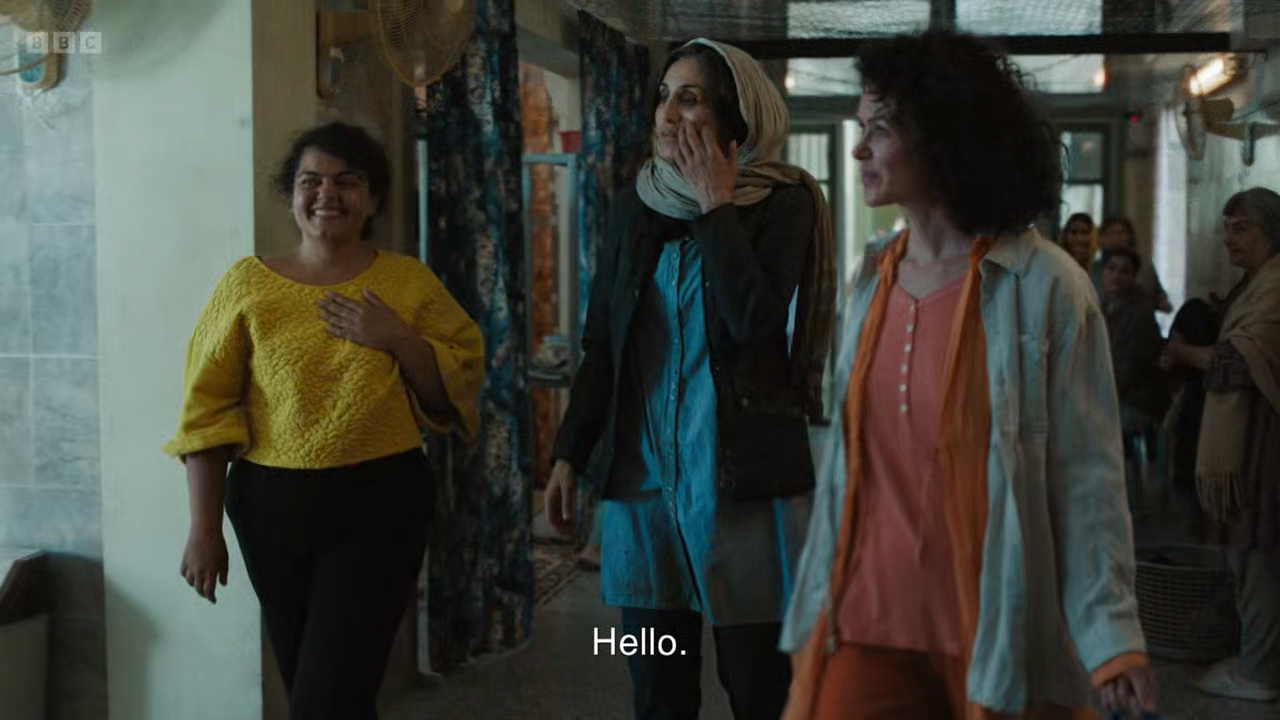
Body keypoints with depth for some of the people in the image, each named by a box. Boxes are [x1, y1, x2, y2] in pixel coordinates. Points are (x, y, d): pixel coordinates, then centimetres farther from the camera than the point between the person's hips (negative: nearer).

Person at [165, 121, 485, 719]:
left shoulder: (411, 281, 1)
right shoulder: (247, 283, 1)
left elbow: (458, 390, 2)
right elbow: (209, 409, -2)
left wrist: (399, 339, -14)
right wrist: (204, 527, -6)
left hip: (379, 506, -2)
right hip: (271, 508, 2)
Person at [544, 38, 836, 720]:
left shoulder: (782, 202, -5)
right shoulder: (636, 207, 9)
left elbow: (756, 321, -19)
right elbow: (600, 343, 12)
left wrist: (716, 206, -13)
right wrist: (570, 454, 9)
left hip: (742, 476, -4)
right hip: (642, 473, 4)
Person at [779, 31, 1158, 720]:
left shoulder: (1044, 285, -9)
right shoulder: (872, 279, 7)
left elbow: (1085, 476, -10)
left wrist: (1111, 634, -15)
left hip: (995, 632, -4)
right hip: (867, 619, 4)